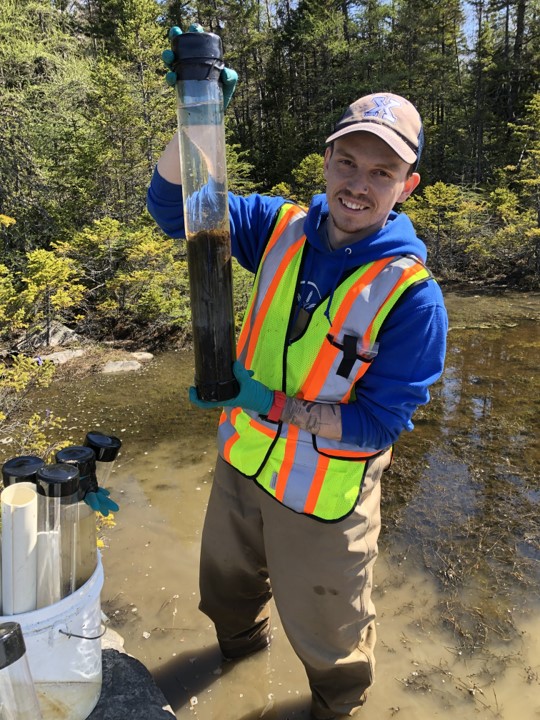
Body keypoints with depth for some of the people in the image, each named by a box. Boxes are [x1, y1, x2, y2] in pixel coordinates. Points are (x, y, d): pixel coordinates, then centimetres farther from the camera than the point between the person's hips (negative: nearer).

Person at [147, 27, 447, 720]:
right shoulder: (284, 227, -10)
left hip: (322, 498, -4)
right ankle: (240, 639, 68)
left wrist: (274, 405, -29)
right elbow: (174, 206, -11)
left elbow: (380, 423, -22)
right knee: (226, 584, 32)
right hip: (241, 462, 5)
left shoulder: (412, 294, -23)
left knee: (327, 635, 23)